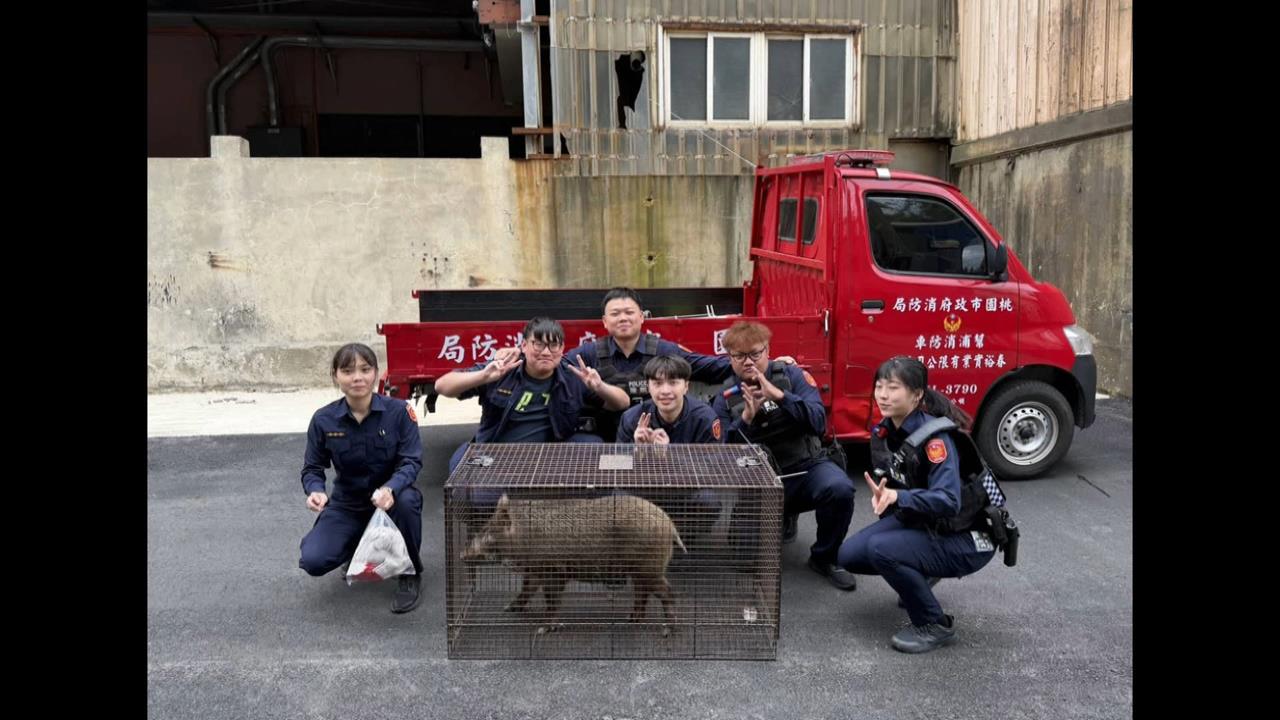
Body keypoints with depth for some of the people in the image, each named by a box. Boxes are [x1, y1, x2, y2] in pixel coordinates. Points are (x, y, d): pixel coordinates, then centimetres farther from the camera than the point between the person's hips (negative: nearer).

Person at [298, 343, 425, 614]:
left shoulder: (398, 411, -17)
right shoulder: (323, 419, -11)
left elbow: (412, 461, -19)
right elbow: (312, 468, -2)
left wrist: (390, 489, -41)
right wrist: (315, 491, -27)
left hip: (390, 497, -2)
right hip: (347, 505, 2)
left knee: (406, 499, -38)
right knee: (313, 561, -20)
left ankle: (411, 573, -11)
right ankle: (359, 547, 18)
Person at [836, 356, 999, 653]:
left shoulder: (934, 436, -27)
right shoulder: (884, 432, -3)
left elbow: (948, 502, -34)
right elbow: (889, 483, 8)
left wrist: (898, 497, -47)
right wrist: (880, 495, -15)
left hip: (964, 538, -8)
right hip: (917, 521, 8)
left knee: (882, 549, -29)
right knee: (849, 556, -2)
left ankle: (936, 625, -8)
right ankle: (920, 574, 23)